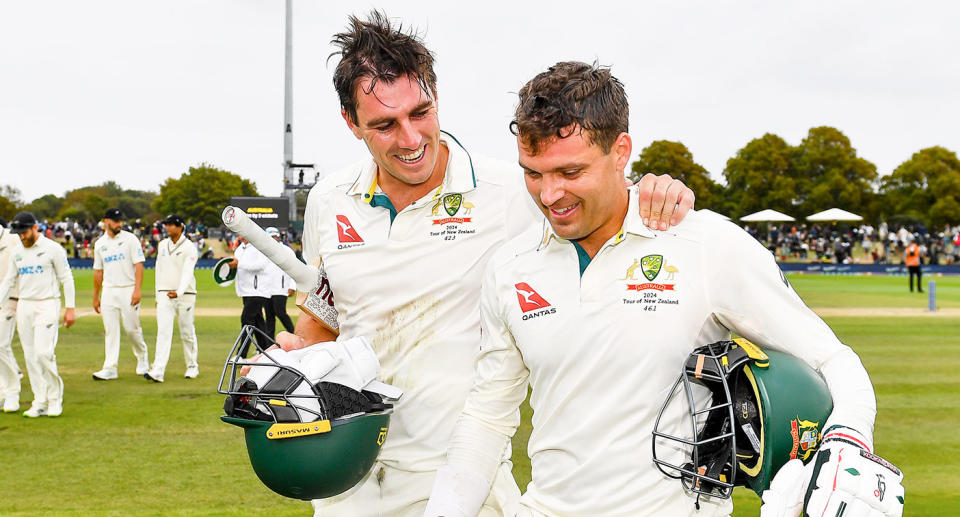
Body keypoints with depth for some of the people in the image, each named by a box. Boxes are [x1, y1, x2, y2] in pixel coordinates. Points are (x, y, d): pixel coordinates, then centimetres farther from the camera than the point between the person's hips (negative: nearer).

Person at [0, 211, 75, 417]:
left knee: (44, 352, -16)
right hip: (24, 307, 5)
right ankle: (40, 403, 8)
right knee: (30, 356, 3)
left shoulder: (52, 249, -5)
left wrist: (70, 308, -8)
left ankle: (55, 397, 1)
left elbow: (66, 278, -4)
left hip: (47, 305, -5)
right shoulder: (16, 252, 10)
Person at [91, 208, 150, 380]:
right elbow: (98, 272, 16)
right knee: (110, 330, 1)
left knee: (132, 328, -1)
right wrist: (95, 297, 16)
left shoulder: (130, 239, -2)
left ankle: (143, 359, 23)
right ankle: (110, 368, 1)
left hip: (128, 290, -3)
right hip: (109, 292, 4)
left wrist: (137, 289, -18)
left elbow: (139, 265, -7)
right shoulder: (99, 244, 10)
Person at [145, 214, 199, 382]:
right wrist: (158, 296, 14)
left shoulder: (189, 247, -8)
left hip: (185, 295, -4)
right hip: (165, 295, 4)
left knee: (187, 333, 6)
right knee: (163, 332, -8)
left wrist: (178, 292, -33)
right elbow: (159, 271, 17)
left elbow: (187, 273, -19)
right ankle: (157, 372, -18)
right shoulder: (162, 245, 11)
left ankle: (192, 367, 24)